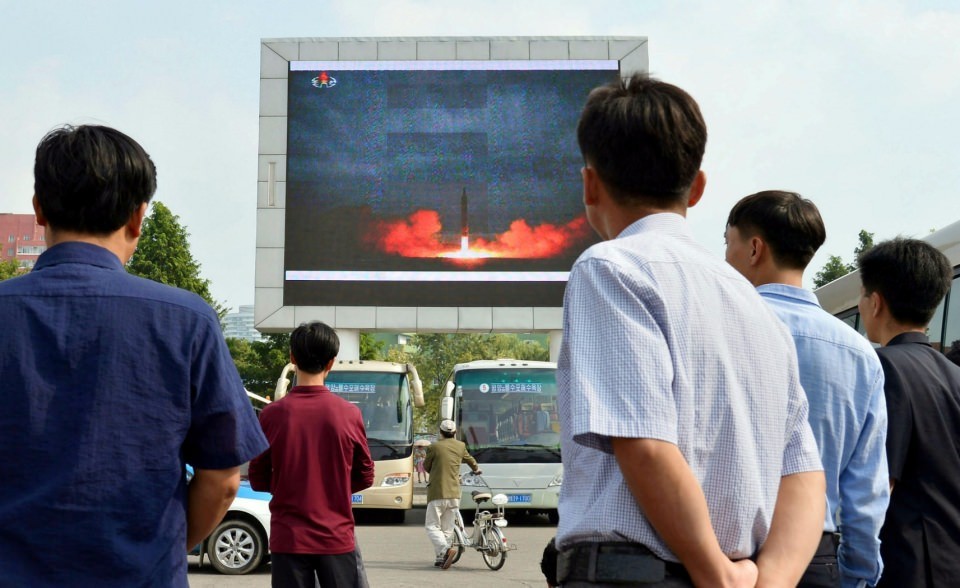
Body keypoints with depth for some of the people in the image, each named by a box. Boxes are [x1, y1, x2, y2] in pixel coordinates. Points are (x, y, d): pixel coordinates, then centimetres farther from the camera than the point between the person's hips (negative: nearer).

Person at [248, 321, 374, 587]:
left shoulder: (272, 414, -7)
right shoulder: (349, 414, -6)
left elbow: (258, 480, 2)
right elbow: (365, 477, 5)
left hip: (287, 539, 0)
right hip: (337, 538, 0)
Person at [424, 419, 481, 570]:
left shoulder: (434, 448, -7)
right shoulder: (461, 446, 6)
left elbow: (426, 466, 8)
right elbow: (469, 459, 27)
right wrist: (476, 469, 49)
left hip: (437, 493, -4)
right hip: (454, 493, 4)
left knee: (432, 526, -2)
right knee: (447, 528, 13)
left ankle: (446, 549, -24)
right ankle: (440, 558, 14)